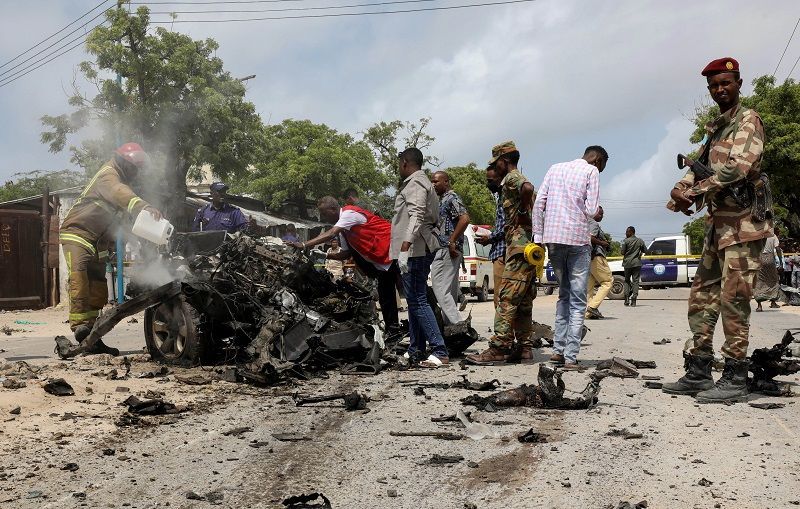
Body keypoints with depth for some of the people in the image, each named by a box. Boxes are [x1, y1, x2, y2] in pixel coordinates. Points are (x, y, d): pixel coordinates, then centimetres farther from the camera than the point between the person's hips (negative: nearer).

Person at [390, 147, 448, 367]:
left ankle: (440, 351, -15)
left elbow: (416, 216, -24)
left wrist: (405, 247, -32)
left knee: (418, 301, -12)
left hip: (414, 250, -11)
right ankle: (416, 350, 21)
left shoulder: (415, 183, -10)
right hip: (421, 249, 11)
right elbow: (434, 219, 24)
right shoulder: (424, 183, 23)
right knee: (415, 300, 14)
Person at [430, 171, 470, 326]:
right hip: (442, 251, 11)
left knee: (440, 288, -14)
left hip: (446, 251, -11)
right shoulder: (442, 200, 22)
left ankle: (458, 324, -18)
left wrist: (452, 242, -22)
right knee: (450, 290, 12)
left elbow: (465, 219, -22)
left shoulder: (451, 198, -9)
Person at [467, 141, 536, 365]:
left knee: (507, 296, -12)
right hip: (531, 245, 10)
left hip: (519, 245, -10)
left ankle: (498, 348, -14)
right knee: (523, 300, 10)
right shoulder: (521, 180, 24)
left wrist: (522, 212, -16)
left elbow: (528, 188, -29)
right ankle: (524, 348, 12)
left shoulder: (511, 178, -6)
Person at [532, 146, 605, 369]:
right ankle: (570, 357, -3)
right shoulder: (591, 171, 1)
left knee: (563, 294, 18)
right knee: (577, 301, 1)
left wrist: (538, 237, 9)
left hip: (553, 239, 5)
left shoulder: (555, 168, 16)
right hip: (578, 239, -5)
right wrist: (597, 212, 15)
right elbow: (591, 210, -8)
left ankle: (558, 349, 12)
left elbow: (539, 203, 8)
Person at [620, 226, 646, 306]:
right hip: (637, 263, 1)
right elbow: (645, 251, 8)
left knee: (627, 280, 14)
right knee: (635, 281, 1)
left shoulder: (626, 241, -7)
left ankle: (627, 298, 4)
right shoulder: (640, 241, 3)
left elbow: (622, 252, -8)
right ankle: (633, 301, -6)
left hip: (628, 263, -1)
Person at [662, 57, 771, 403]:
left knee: (733, 300, -8)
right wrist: (681, 190, -5)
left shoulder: (747, 121, -6)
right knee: (702, 297, 9)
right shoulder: (716, 129, 20)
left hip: (742, 224, -9)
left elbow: (738, 167, -21)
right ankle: (698, 372, 15)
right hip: (718, 224, 9)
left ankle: (735, 378, -1)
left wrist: (694, 192, -16)